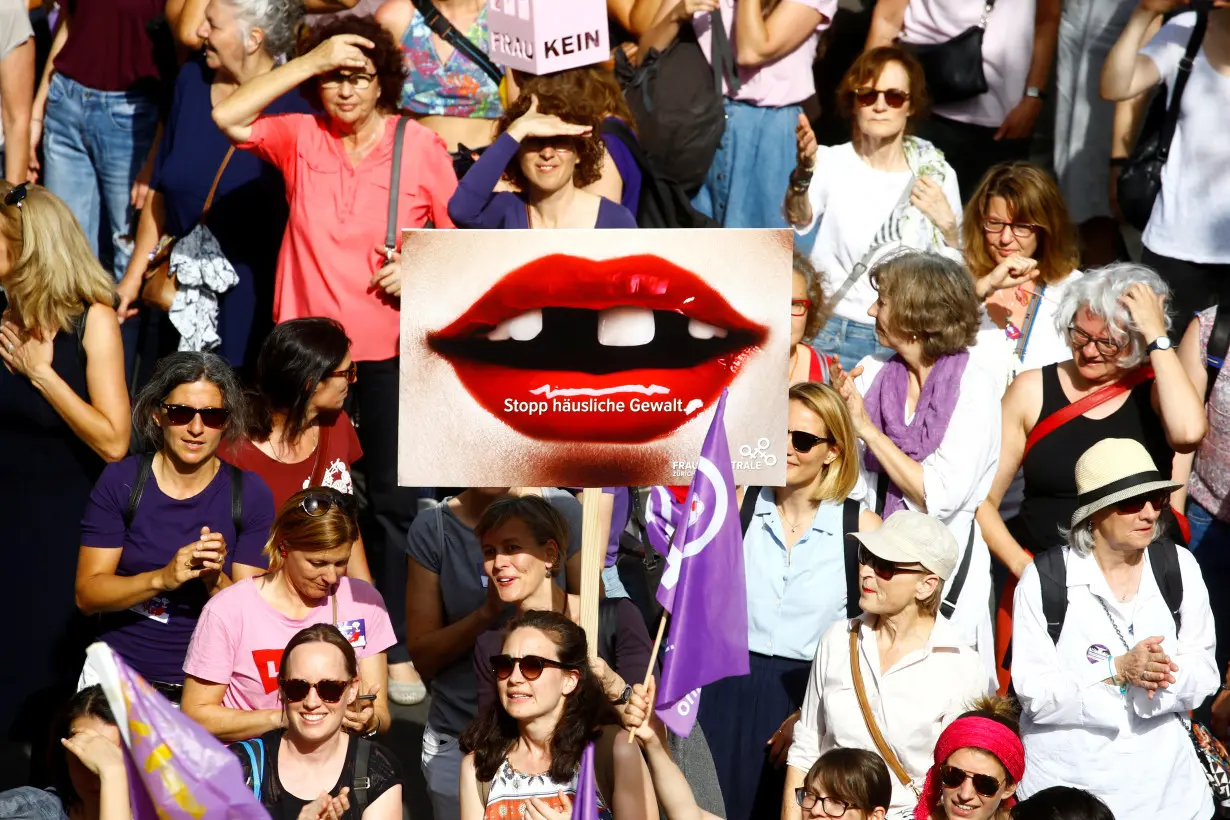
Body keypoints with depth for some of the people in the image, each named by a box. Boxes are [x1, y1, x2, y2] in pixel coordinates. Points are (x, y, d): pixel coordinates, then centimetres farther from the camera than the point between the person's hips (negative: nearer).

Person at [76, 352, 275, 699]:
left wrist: (215, 581, -19)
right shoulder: (121, 481, 1)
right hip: (118, 678, 0)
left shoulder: (250, 494, 2)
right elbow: (87, 594, -3)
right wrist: (162, 579, -18)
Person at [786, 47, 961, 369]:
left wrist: (948, 225, -13)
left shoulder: (936, 173, 3)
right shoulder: (831, 163, -4)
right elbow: (799, 219, -26)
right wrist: (804, 171, -46)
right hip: (834, 338, -2)